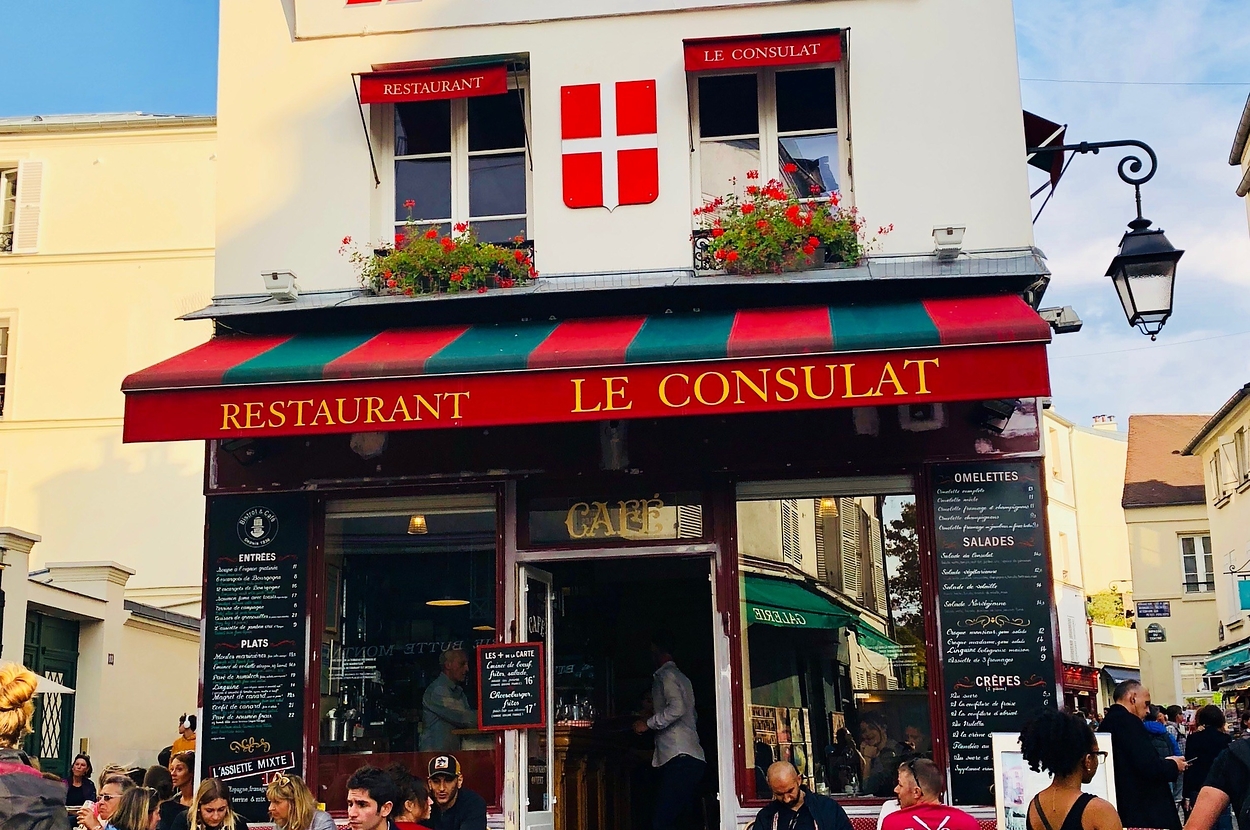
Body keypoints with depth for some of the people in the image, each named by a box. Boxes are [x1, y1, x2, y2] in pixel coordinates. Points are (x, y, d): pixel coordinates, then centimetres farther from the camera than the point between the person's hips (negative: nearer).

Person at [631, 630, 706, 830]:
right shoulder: (681, 677, 26)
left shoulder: (666, 675, -3)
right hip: (692, 758, 10)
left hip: (679, 759, -10)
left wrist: (648, 724, -8)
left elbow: (676, 709, -19)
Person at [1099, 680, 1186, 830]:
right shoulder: (1127, 721, -16)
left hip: (1126, 809, 10)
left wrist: (1164, 762, 12)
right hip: (1145, 812, -10)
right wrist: (1174, 765, -3)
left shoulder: (1109, 721, 13)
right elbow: (1149, 767, -22)